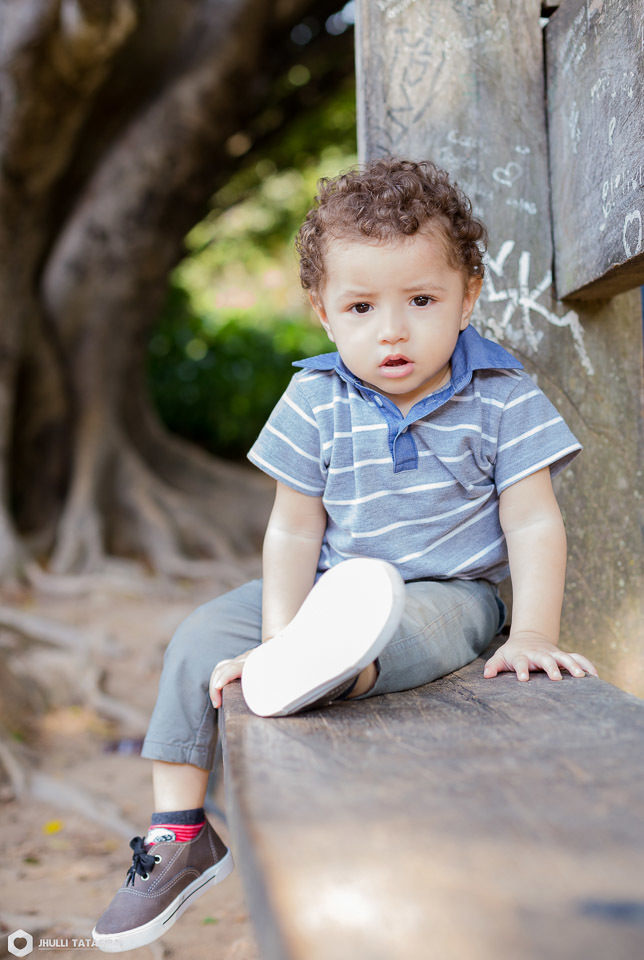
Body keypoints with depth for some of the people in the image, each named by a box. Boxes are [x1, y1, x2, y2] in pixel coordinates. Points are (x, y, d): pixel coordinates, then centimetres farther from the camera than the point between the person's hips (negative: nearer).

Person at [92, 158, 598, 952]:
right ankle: (178, 836, 2)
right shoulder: (316, 403, -4)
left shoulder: (502, 397, -8)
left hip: (450, 591, -3)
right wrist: (280, 636, -15)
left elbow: (534, 524, -10)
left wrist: (532, 635, -23)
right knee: (200, 640, -6)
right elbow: (294, 531, -4)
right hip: (327, 588, 3)